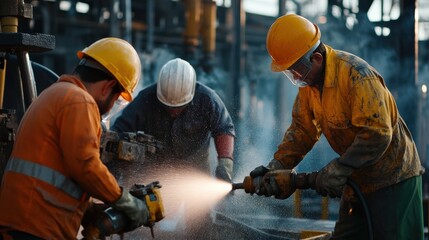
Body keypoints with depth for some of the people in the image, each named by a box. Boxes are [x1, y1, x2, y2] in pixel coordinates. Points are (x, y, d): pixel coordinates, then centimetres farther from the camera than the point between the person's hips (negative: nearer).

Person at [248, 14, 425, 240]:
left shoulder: (356, 74, -27)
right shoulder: (308, 81, 0)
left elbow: (377, 135, -31)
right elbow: (302, 130, 5)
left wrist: (338, 170, -28)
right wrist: (277, 166, -7)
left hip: (393, 177, -9)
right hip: (357, 178, 9)